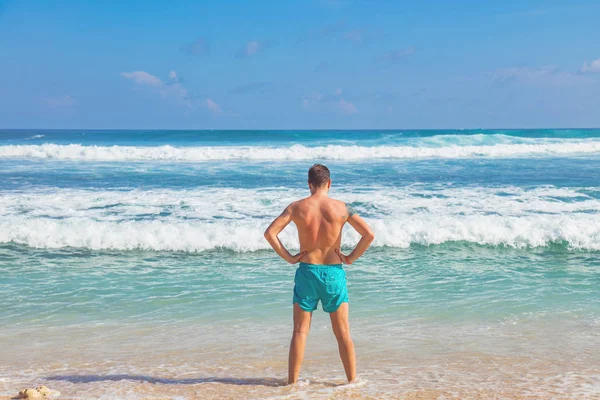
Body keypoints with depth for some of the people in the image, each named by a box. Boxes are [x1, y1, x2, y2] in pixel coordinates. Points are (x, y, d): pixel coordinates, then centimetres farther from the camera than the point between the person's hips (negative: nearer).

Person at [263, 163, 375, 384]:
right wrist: (351, 258, 0)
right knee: (343, 332, 8)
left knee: (300, 331, 8)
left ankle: (292, 382, 10)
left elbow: (270, 233, -8)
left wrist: (288, 257, -2)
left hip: (306, 272, 1)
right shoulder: (341, 208, -5)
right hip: (334, 273, 0)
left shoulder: (297, 207, -2)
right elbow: (369, 234, -10)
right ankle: (352, 381, 13)